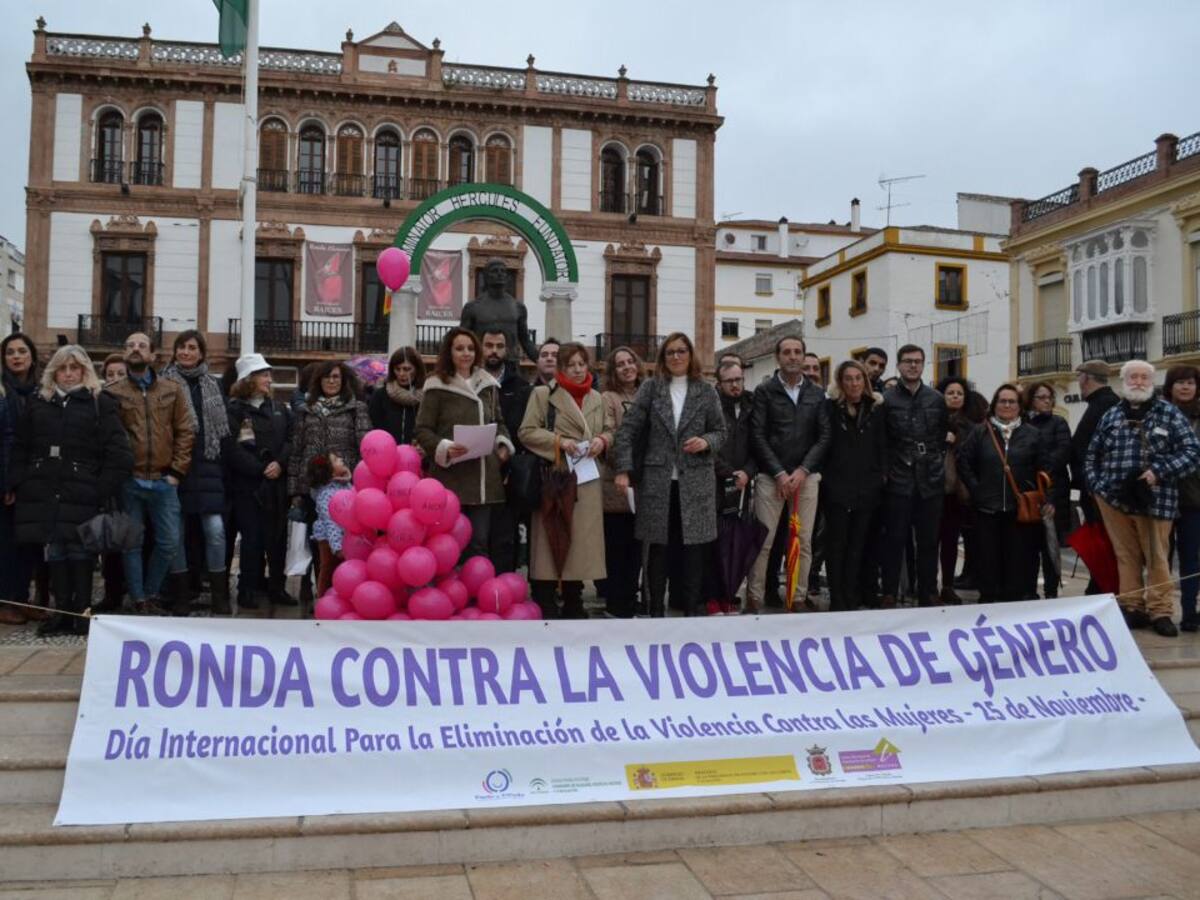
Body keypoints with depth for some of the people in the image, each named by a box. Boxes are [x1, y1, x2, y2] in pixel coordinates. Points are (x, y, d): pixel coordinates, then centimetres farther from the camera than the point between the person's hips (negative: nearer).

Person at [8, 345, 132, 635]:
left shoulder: (100, 404, 3)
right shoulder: (37, 403, 15)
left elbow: (119, 455, -3)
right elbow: (20, 449, 15)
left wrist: (103, 491, -9)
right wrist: (18, 484, 4)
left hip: (82, 497, -3)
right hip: (44, 494, 4)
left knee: (80, 553, -2)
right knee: (55, 553, 6)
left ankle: (82, 613, 5)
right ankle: (62, 612, 12)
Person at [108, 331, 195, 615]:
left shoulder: (172, 390, 7)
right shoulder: (114, 393, 4)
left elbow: (185, 432, 5)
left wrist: (176, 471, -2)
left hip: (164, 481, 1)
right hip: (128, 481, -1)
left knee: (169, 542, 1)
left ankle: (150, 593, 19)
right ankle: (140, 599, 14)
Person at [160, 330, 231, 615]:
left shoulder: (214, 386, 13)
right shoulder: (165, 384, 4)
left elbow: (223, 431, 15)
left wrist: (225, 469, 10)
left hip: (207, 467, 2)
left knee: (215, 529, -7)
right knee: (176, 531, 3)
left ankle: (219, 596, 1)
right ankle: (179, 594, 13)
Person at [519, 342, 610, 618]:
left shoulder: (596, 398, 15)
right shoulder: (543, 393, 1)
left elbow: (608, 430, 21)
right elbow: (527, 432, -5)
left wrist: (602, 440, -2)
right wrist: (558, 440, -17)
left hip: (587, 480, 4)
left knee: (581, 539, 6)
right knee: (551, 538, -4)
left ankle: (573, 605, 18)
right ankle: (545, 606, 3)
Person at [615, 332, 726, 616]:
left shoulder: (705, 391, 7)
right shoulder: (650, 388, 5)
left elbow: (720, 431, 11)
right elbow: (628, 429, 0)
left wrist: (706, 442, -11)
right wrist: (624, 469, -8)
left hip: (695, 482, 1)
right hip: (657, 481, 0)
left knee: (693, 547, 1)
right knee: (658, 547, 4)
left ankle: (692, 609, 10)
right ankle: (656, 609, 13)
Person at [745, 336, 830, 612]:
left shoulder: (816, 394, 12)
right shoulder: (764, 391, 3)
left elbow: (823, 436, 6)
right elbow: (758, 436, -3)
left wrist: (802, 471, -6)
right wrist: (779, 473, -9)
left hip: (805, 476, 3)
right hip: (770, 476, -3)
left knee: (804, 542, 3)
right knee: (763, 541, -4)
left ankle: (799, 598, 11)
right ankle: (754, 599, 3)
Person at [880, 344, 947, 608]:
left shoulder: (936, 399, 8)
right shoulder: (886, 399, -2)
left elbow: (945, 434, 16)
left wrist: (936, 460, 10)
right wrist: (886, 468, -2)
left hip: (930, 480, 3)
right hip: (898, 480, -3)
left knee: (929, 541, 8)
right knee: (894, 540, 2)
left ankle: (928, 594, 17)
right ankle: (889, 594, 9)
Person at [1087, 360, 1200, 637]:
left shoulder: (1170, 414, 1)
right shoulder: (1110, 416, 11)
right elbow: (1092, 454, 18)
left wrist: (1160, 472, -15)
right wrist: (1095, 484, 5)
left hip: (1154, 499, -3)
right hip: (1113, 499, 3)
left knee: (1156, 557, 4)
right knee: (1126, 557, 8)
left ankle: (1160, 612, 13)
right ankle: (1132, 608, 17)